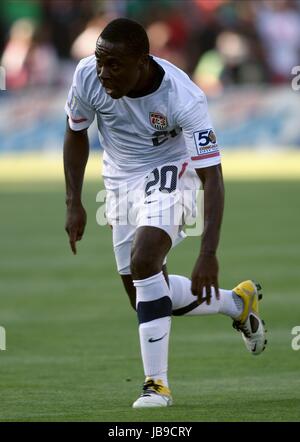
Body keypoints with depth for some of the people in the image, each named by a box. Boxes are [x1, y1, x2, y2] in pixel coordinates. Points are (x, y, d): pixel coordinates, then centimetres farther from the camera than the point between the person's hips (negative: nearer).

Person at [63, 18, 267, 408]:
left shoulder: (184, 99, -31)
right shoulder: (87, 76, -20)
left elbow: (212, 177, -30)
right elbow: (76, 134, 1)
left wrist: (208, 254, -38)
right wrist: (74, 204, -5)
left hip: (168, 171, -6)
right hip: (120, 179, 6)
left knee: (143, 263, -30)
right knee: (144, 294, 7)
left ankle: (156, 383, -22)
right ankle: (237, 303, 31)